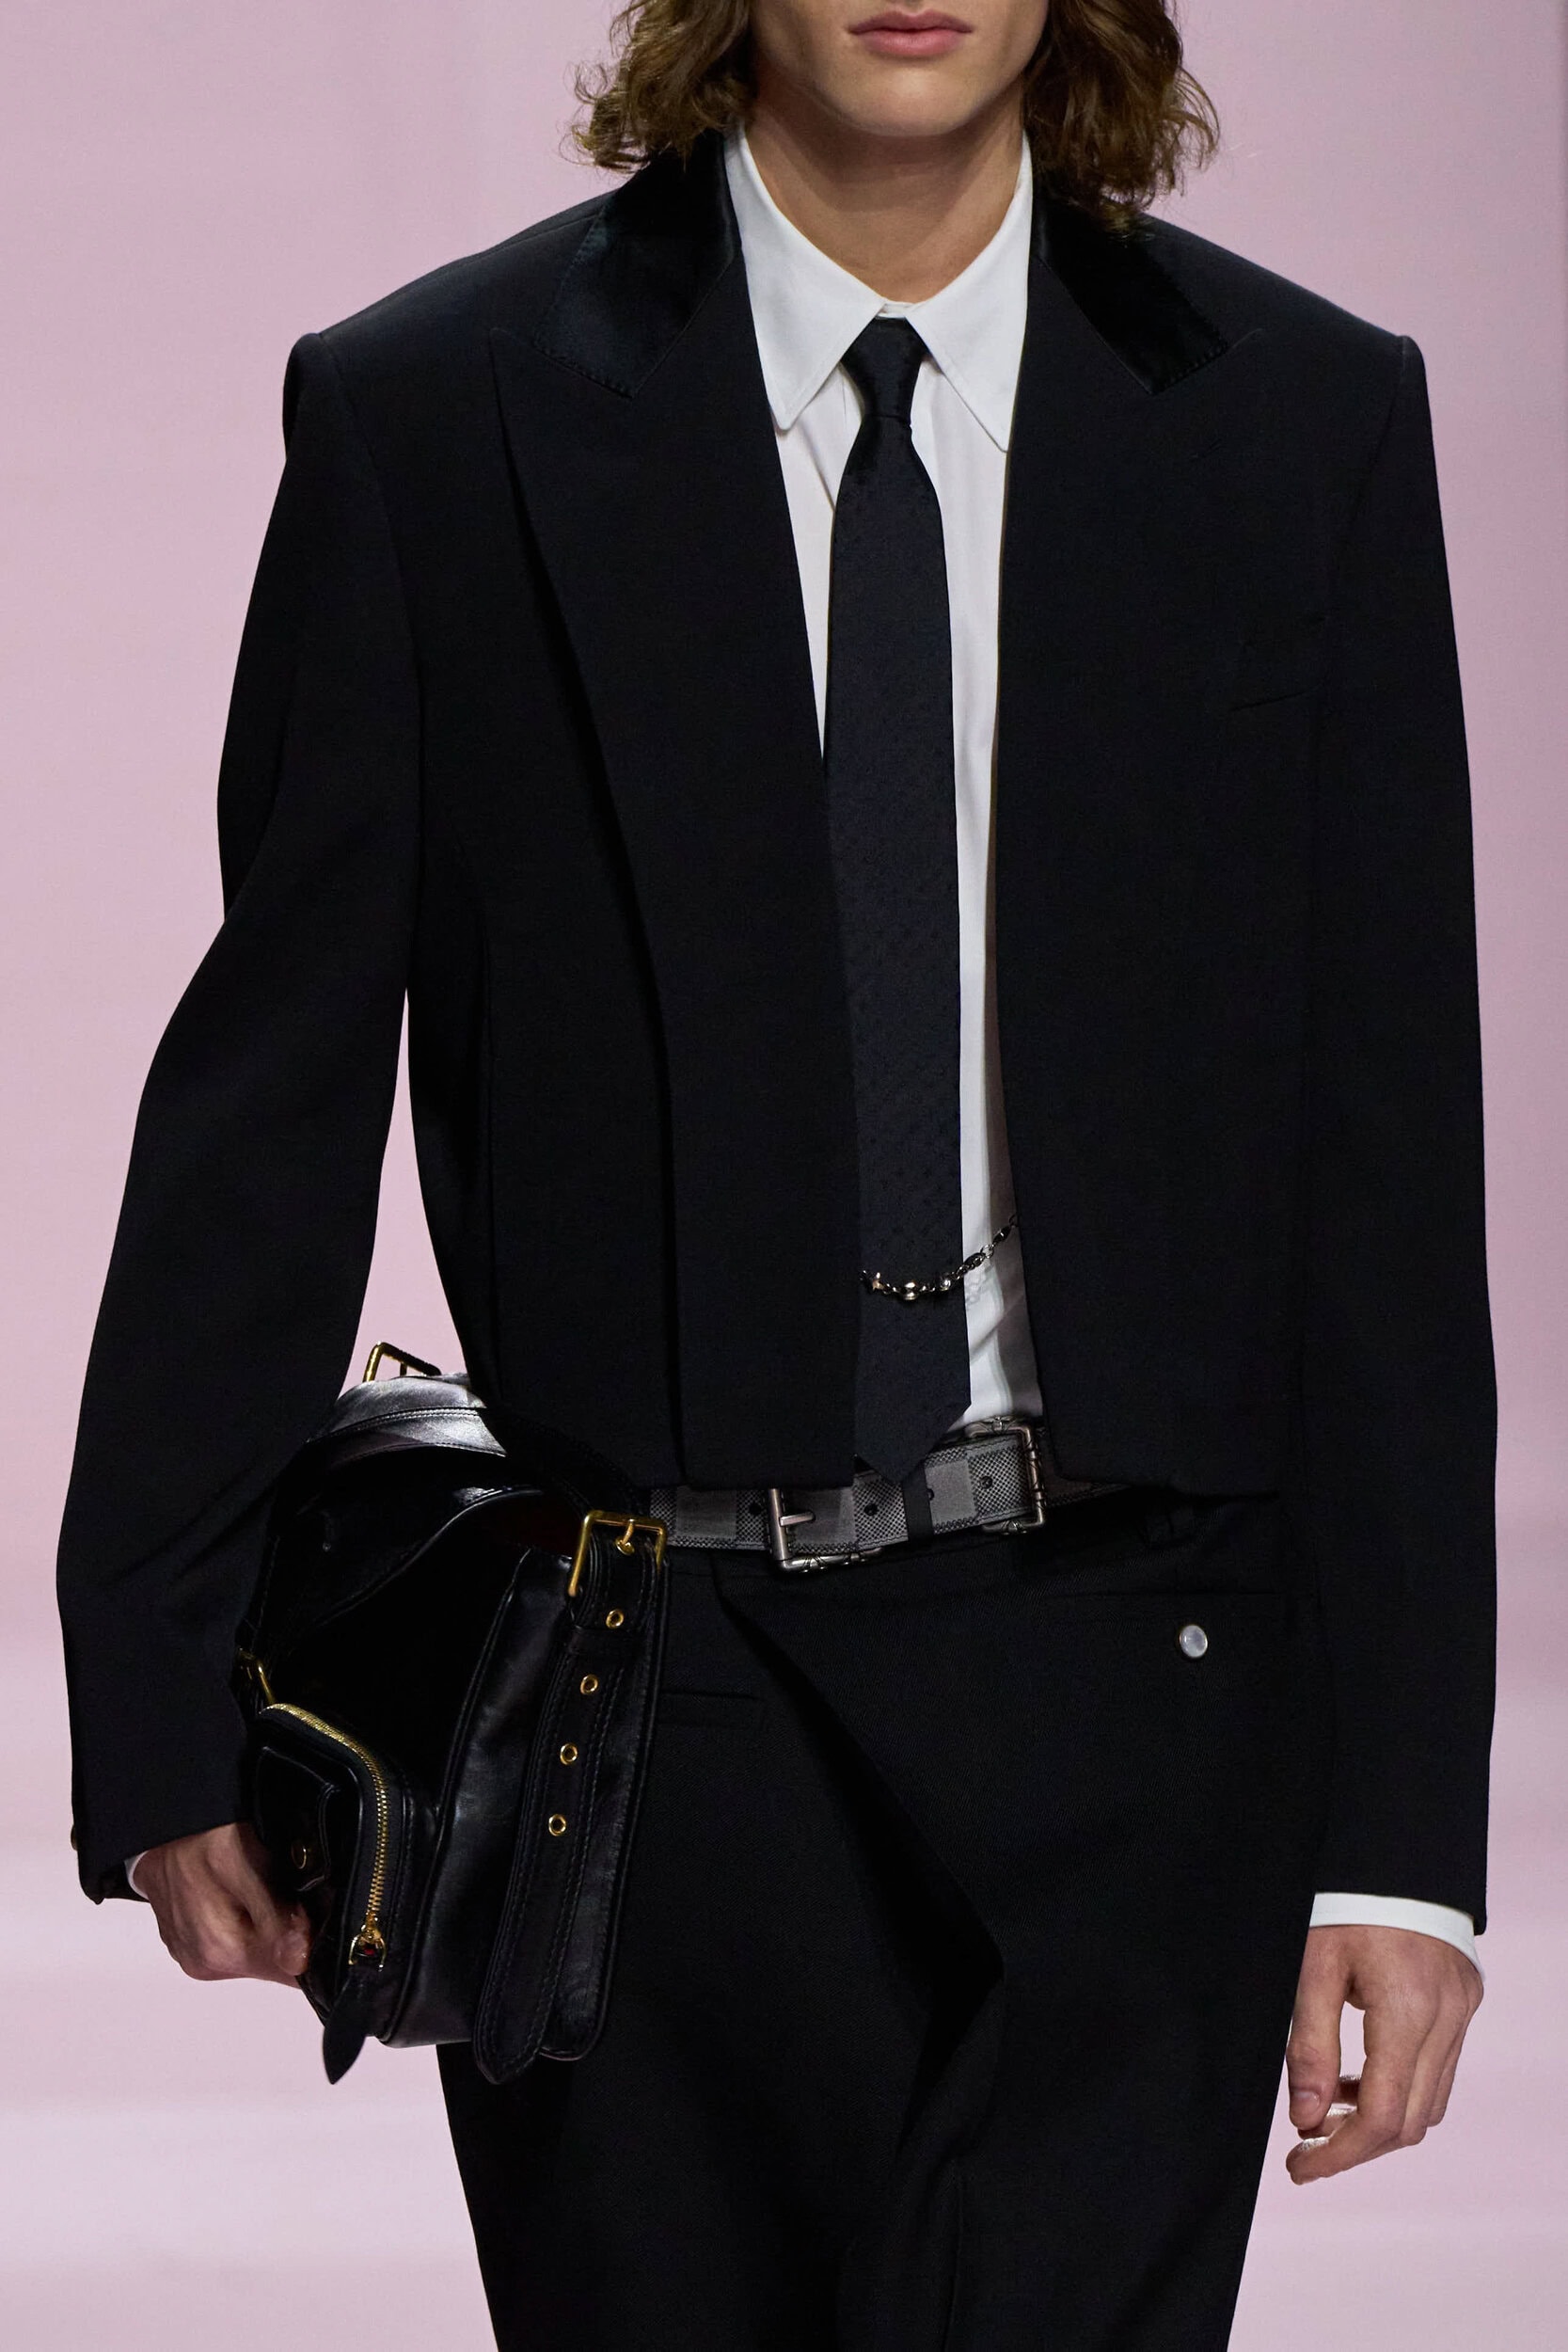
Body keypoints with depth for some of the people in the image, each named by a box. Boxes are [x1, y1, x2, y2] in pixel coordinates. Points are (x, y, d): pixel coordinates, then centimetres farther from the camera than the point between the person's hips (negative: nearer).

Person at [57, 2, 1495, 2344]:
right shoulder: (428, 416, 1)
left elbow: (1390, 1167, 4)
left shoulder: (1307, 423, 4)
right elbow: (266, 1105, 4)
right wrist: (173, 1707, -1)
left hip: (1124, 1704, 0)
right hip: (648, 1689, 0)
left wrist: (1404, 1824, 0)